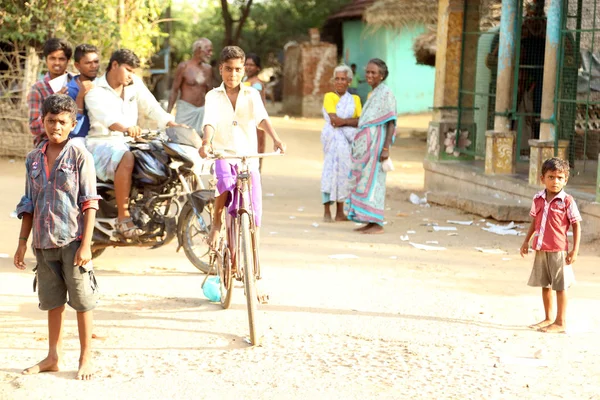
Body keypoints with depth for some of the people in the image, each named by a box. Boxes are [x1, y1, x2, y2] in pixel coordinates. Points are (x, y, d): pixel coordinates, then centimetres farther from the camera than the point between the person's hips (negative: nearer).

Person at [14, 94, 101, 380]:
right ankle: (53, 357, 24)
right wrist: (22, 243, 10)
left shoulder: (79, 156, -6)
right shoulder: (34, 159, 8)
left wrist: (86, 244, -14)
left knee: (82, 301, 2)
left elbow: (90, 204, -8)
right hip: (44, 243, 5)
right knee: (52, 301, 14)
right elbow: (29, 205, 13)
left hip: (73, 241, -5)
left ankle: (86, 359, 11)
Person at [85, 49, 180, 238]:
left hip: (128, 143, 6)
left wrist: (175, 125, -9)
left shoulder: (135, 84, 14)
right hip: (102, 142, -6)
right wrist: (125, 127, -45)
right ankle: (123, 218, -34)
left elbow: (152, 107, 7)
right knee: (126, 159, -38)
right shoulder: (95, 90, -6)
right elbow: (105, 116, -25)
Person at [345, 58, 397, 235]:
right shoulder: (373, 95, 17)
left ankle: (377, 224, -5)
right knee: (363, 181, 8)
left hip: (376, 144, -9)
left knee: (372, 181, -9)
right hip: (366, 145, 9)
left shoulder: (386, 94, -10)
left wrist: (386, 148, -21)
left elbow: (391, 123, -14)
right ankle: (370, 222, 12)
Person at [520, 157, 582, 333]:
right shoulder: (538, 199, 5)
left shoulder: (567, 201, -10)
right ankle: (548, 319, 28)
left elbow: (576, 226, -7)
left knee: (560, 286, 1)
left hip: (558, 250, -6)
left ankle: (561, 322, 9)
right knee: (545, 285, 15)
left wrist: (575, 250, -11)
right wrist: (526, 241, 16)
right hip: (541, 249, 6)